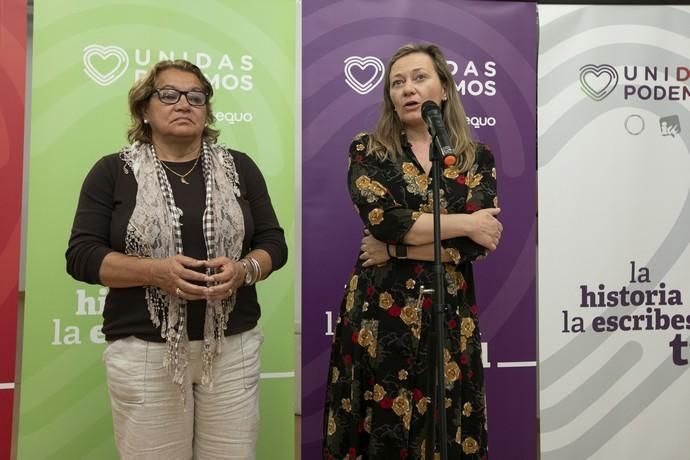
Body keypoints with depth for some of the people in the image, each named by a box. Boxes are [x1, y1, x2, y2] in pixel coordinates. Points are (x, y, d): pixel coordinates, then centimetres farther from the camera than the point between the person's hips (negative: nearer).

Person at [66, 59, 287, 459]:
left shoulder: (239, 167, 6)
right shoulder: (113, 171, 2)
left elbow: (273, 243, 7)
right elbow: (82, 255, -3)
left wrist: (244, 270, -15)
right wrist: (155, 271, -18)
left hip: (234, 346, 2)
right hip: (144, 351, -1)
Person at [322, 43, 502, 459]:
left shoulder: (477, 159, 5)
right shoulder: (367, 151, 2)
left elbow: (479, 243, -8)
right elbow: (382, 219, -16)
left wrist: (396, 248, -12)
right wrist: (464, 222, -9)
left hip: (449, 316, 1)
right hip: (379, 314, -1)